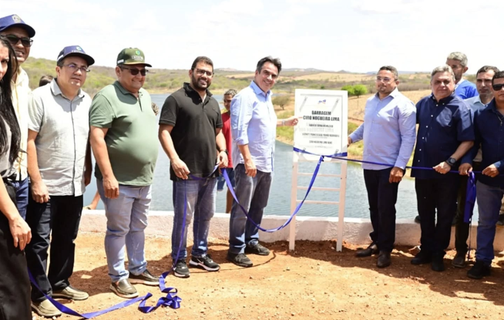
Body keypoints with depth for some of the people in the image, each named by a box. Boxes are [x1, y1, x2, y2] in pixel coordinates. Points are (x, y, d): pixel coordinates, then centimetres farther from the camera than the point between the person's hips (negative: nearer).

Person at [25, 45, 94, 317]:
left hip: (75, 187, 6)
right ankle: (39, 295, 14)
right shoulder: (40, 97, -11)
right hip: (45, 186, -6)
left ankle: (59, 284, 32)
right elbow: (28, 140, -14)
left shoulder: (87, 101, 7)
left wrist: (88, 171, 13)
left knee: (66, 240, 17)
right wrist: (36, 180, -16)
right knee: (39, 242, 2)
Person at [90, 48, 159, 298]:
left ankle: (137, 270, 32)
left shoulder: (145, 96, 12)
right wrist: (108, 176, -24)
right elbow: (96, 137, -20)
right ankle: (118, 277, 17)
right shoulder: (107, 96, -14)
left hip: (143, 180, 8)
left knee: (138, 227, 18)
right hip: (119, 181, -8)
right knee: (118, 230, 5)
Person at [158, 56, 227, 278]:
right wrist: (174, 159, -23)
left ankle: (199, 254, 30)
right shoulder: (176, 98, -7)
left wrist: (222, 150, 4)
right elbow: (164, 132, -13)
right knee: (183, 217, 0)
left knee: (205, 215, 16)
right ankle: (179, 260, 13)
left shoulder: (213, 102, 16)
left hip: (210, 171, 7)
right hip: (186, 172, -7)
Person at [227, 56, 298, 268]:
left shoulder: (266, 97, 15)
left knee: (258, 206, 17)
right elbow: (239, 130, -21)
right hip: (249, 163, -9)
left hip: (266, 163, 9)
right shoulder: (246, 96, -14)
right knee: (242, 207, -3)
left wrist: (285, 122, 36)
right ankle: (236, 249, 5)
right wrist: (248, 159, -25)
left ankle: (251, 241, 30)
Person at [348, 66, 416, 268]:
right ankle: (376, 242, 27)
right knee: (374, 207, 14)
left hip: (389, 166, -6)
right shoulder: (371, 102, 12)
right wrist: (351, 138, 17)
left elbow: (408, 138, -15)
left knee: (386, 208, -1)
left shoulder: (403, 105, -11)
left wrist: (399, 166, -20)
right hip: (369, 164, 6)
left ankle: (385, 249, 12)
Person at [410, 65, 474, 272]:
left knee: (445, 215, 8)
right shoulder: (423, 103, 5)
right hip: (422, 169, 5)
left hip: (446, 173, -4)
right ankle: (426, 250, 29)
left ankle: (438, 254, 22)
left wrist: (450, 162, -24)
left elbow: (468, 140, -15)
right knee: (425, 213, 15)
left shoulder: (460, 107, -10)